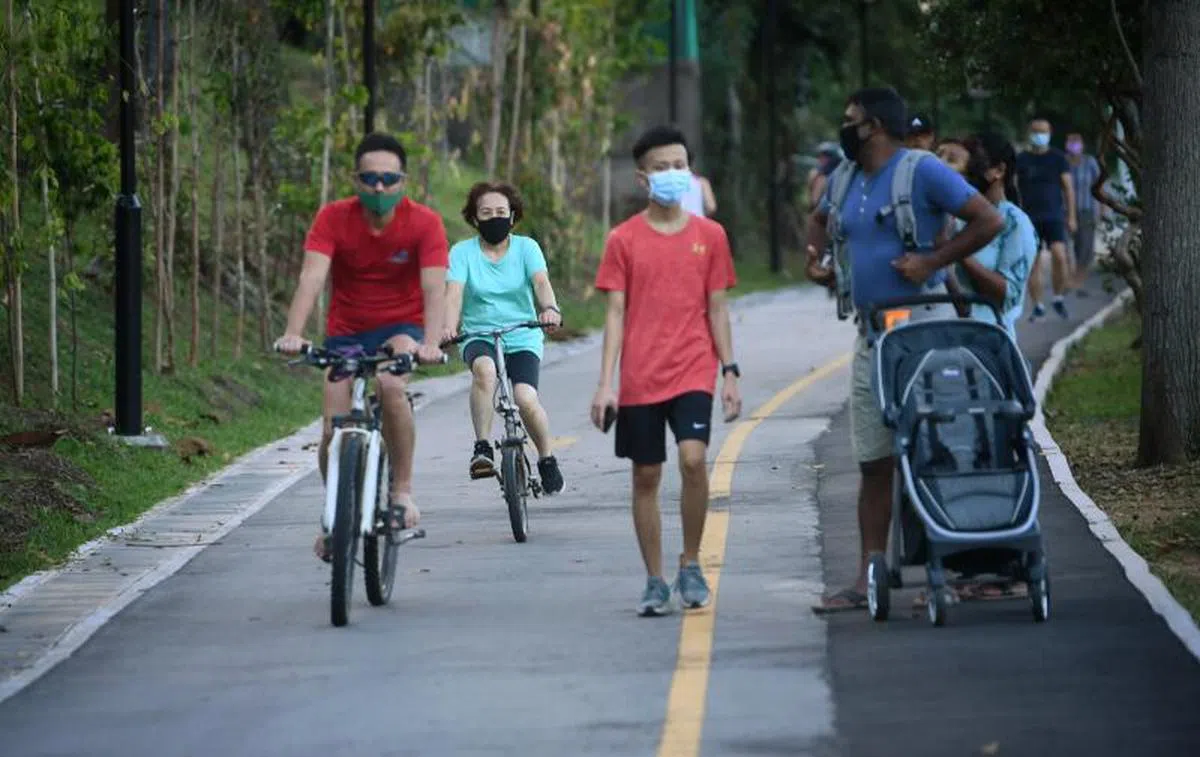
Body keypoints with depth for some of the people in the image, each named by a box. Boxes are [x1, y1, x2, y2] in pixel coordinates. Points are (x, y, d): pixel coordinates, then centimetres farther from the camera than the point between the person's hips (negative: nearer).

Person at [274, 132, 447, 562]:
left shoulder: (424, 223, -15)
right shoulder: (334, 219, -14)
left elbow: (434, 288, -25)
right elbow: (312, 277, -25)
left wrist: (430, 342, -43)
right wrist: (293, 333, -41)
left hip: (400, 328, -2)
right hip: (346, 331, 2)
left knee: (391, 384, -34)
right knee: (333, 430, -7)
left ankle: (402, 491, -20)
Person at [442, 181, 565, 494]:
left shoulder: (526, 248, 2)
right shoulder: (463, 252, 0)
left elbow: (541, 282, -16)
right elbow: (454, 292, -14)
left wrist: (550, 309, -38)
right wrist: (449, 326, -35)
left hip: (523, 338, 0)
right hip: (479, 336, 0)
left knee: (525, 398, -23)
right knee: (484, 368, -36)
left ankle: (547, 458, 4)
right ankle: (482, 448, -30)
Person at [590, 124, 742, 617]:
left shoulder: (709, 235, 6)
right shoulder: (624, 239, 3)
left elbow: (717, 308, 10)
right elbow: (616, 312, 2)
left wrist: (730, 372, 5)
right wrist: (606, 383, -4)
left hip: (693, 371, 0)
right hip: (640, 377, 0)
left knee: (693, 458, -19)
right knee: (646, 476, 4)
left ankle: (690, 565, -2)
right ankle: (655, 581, 14)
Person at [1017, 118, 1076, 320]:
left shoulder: (1057, 158, 6)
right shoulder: (1021, 160, 7)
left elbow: (1068, 188, 7)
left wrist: (1071, 217, 2)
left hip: (1054, 217, -1)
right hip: (1030, 218, 1)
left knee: (1059, 256, -19)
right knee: (1033, 263, 0)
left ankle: (1059, 298, -3)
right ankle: (1037, 306, 9)